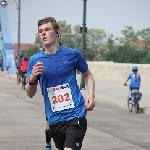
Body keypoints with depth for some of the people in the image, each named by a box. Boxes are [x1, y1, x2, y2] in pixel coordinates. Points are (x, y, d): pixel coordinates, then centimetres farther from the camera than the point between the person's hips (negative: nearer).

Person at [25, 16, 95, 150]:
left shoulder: (72, 54, -1)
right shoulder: (35, 60, 3)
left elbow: (88, 75, 16)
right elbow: (30, 94, 5)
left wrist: (91, 95, -1)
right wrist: (32, 78, -16)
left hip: (75, 116, -3)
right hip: (54, 120, 3)